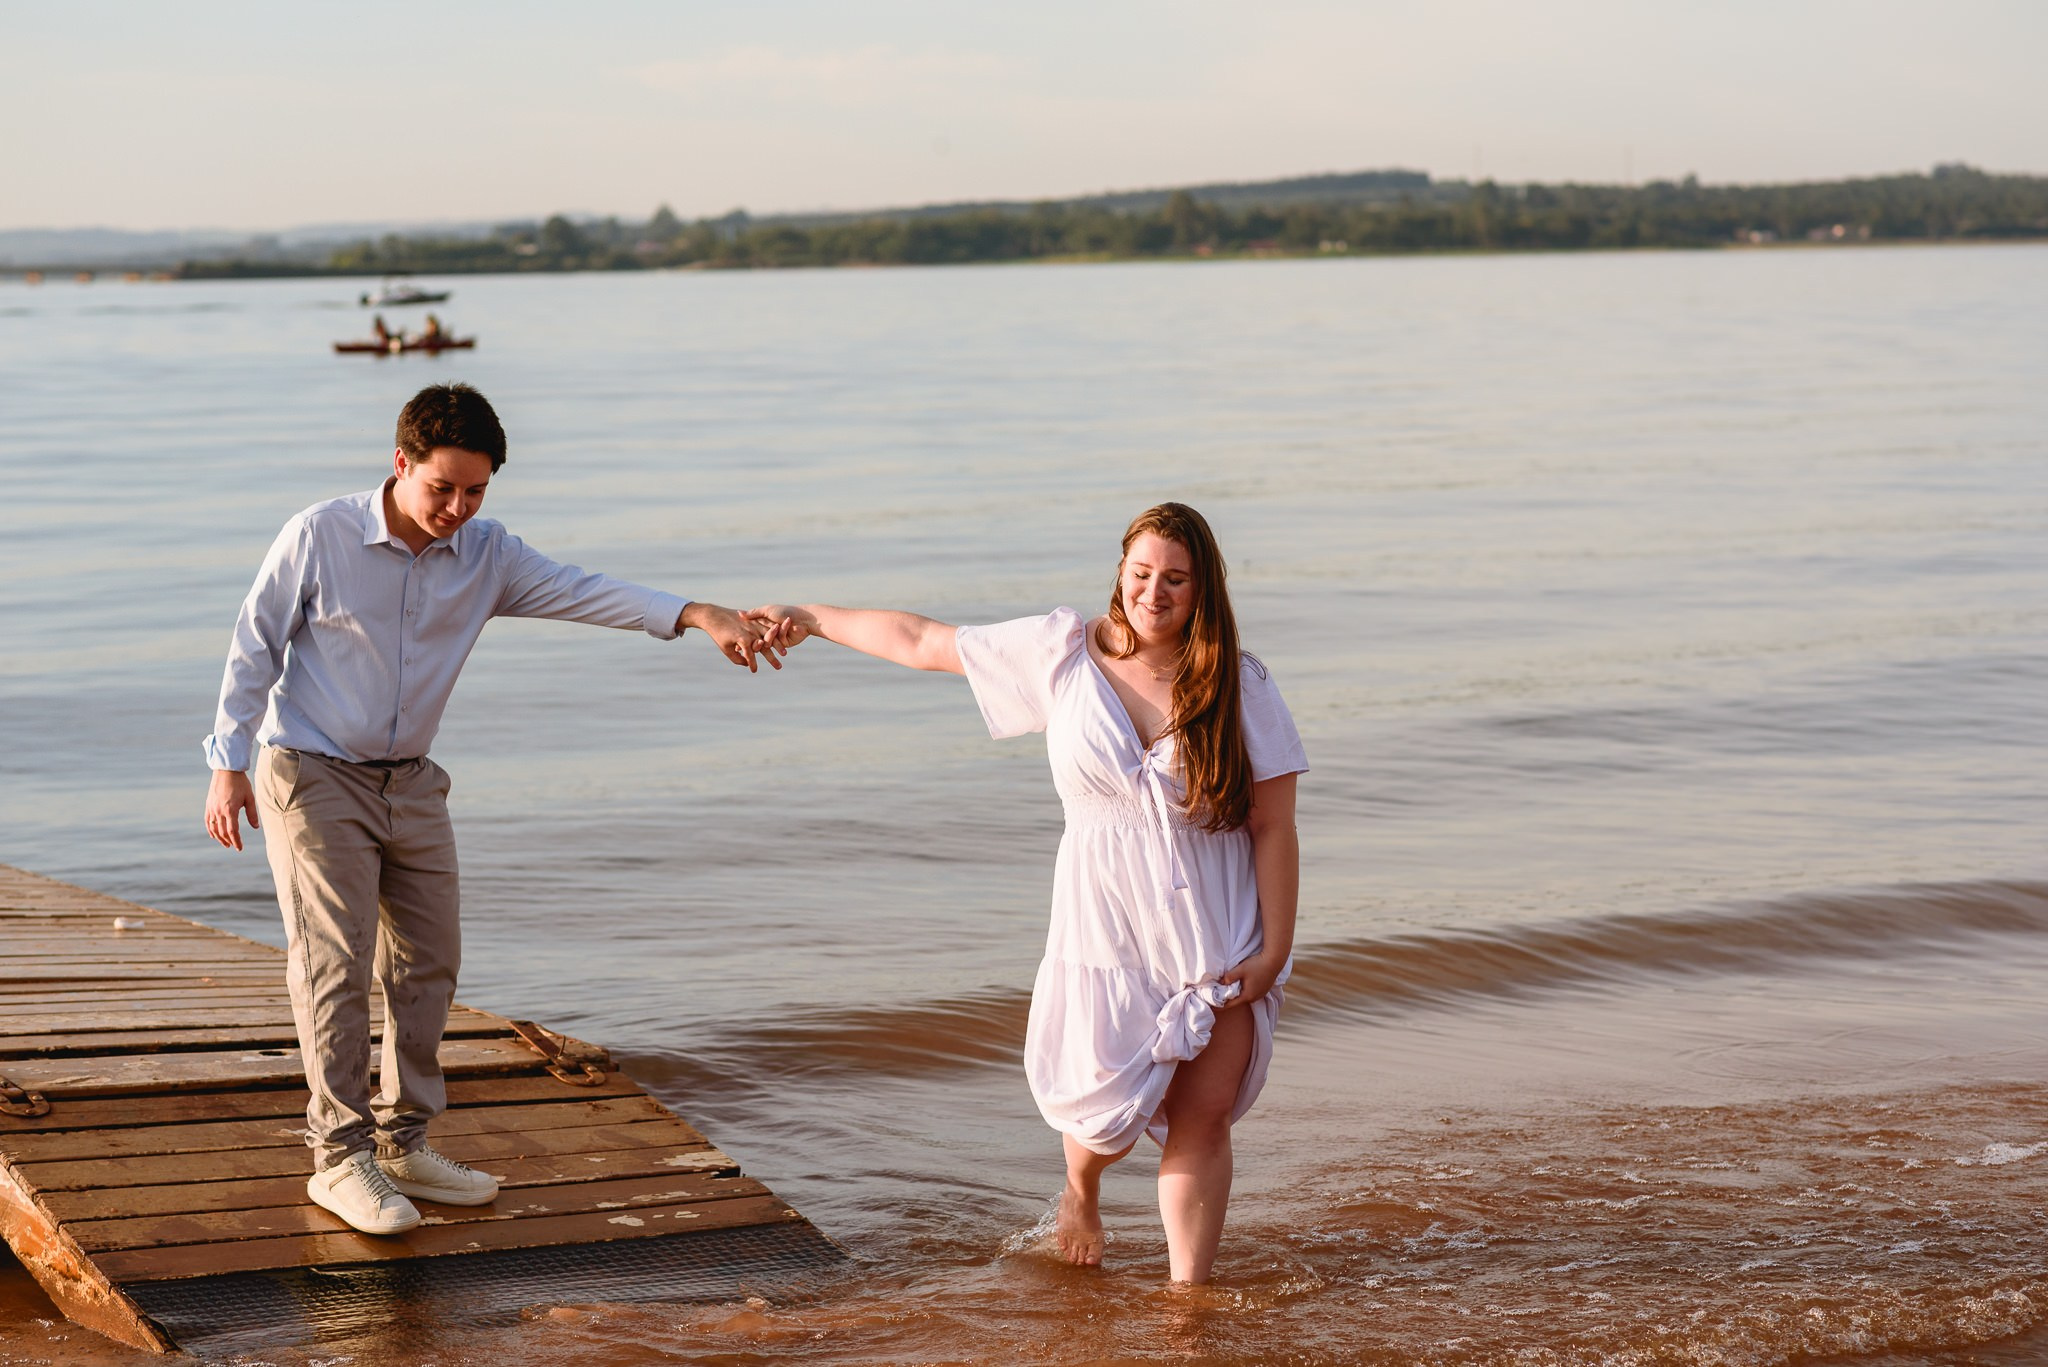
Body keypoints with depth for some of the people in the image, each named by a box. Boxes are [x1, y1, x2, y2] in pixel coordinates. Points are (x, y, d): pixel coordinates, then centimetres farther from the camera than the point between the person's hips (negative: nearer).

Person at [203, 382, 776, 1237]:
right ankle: (340, 1156, -2)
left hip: (410, 784, 6)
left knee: (428, 961, 6)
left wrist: (695, 615, -25)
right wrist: (229, 764, -9)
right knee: (335, 963, -9)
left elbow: (580, 593, -12)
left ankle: (403, 1143, 18)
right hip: (313, 776, -6)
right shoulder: (319, 537, -14)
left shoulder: (485, 554, -2)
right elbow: (255, 646, -7)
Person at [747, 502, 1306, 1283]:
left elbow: (1275, 828, -4)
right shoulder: (1062, 654, -2)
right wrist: (812, 620, 15)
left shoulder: (1238, 687, -5)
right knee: (1109, 1113, 1)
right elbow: (922, 643, 8)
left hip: (1219, 940, 0)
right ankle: (1080, 1190, 38)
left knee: (1203, 1118, -2)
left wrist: (1274, 952, -9)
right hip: (1107, 929, 1)